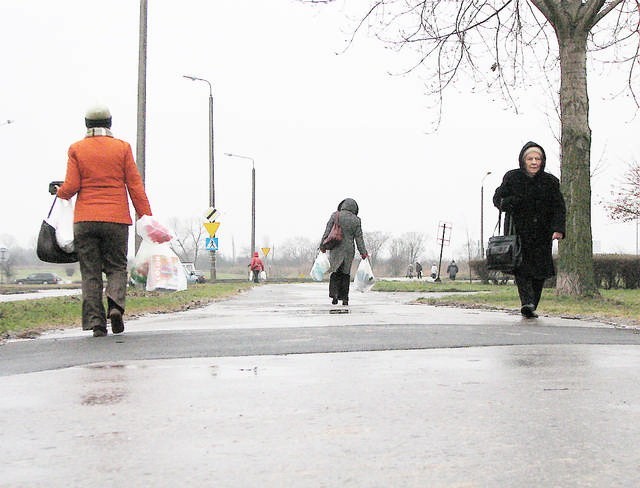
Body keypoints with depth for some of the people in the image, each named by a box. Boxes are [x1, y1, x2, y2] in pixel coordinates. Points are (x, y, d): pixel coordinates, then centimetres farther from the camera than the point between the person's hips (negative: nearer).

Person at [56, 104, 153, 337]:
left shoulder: (77, 149, 4)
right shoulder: (122, 148, 3)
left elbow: (71, 187, -2)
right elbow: (135, 185, 0)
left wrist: (60, 192, 21)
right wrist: (146, 217, 3)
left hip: (84, 220, 0)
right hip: (116, 219, 0)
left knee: (90, 273, 5)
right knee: (117, 267, 10)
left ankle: (95, 321, -2)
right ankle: (116, 304, -15)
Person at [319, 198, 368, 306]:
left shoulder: (335, 216, -4)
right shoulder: (356, 220, -2)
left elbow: (327, 232, -2)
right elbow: (359, 238, 0)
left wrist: (323, 246, 7)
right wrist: (363, 252, 6)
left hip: (335, 249, -1)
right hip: (349, 250, 1)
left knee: (335, 273, 8)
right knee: (346, 274, 9)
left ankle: (334, 294, -9)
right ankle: (345, 298, 8)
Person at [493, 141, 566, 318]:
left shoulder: (550, 181, 5)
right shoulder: (512, 178, 2)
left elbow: (559, 208, 3)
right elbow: (497, 198, 7)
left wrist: (558, 229, -12)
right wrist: (507, 202, -18)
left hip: (542, 235, 2)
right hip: (517, 231, -2)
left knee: (540, 271, 0)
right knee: (521, 267, -17)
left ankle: (532, 307, 11)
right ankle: (527, 302, -27)